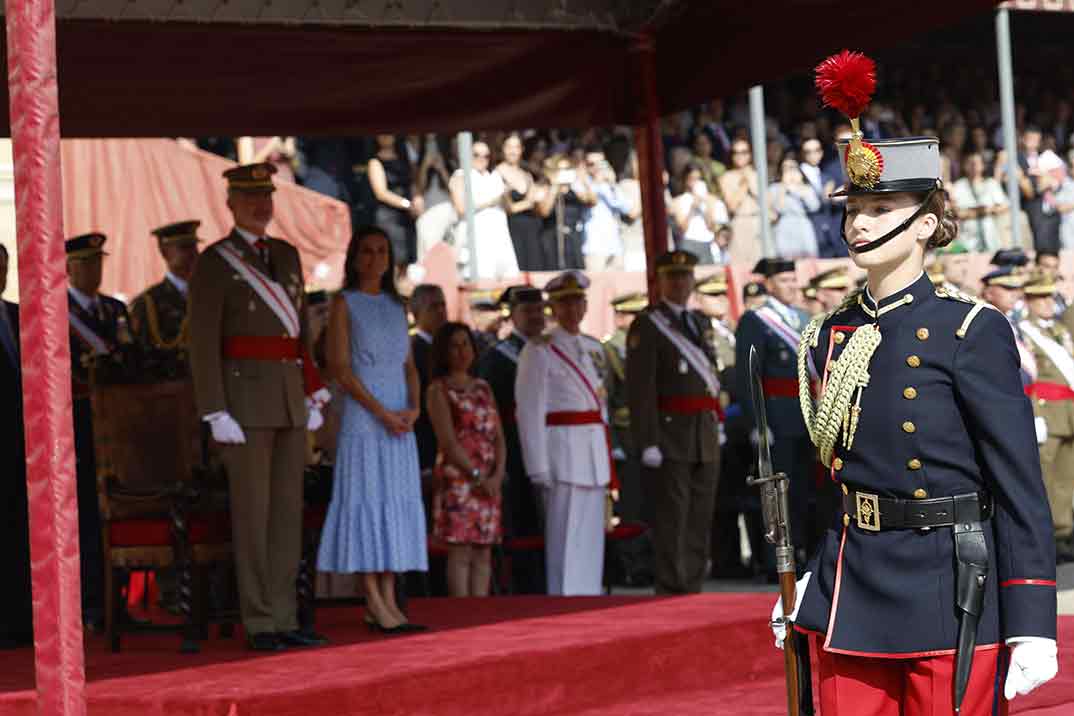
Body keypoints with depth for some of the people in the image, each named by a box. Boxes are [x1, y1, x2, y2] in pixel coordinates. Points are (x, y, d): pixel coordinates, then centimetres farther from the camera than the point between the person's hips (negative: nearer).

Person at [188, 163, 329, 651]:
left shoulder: (286, 255, 15)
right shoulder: (214, 263, -5)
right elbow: (202, 344, -9)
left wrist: (313, 394, 13)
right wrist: (216, 414, -16)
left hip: (290, 398, 7)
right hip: (245, 395, -6)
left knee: (289, 509, 6)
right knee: (252, 511, -4)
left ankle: (285, 618, 11)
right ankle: (259, 625, 0)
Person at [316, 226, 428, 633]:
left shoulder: (396, 305, 15)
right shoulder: (345, 304, -1)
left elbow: (409, 364, 15)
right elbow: (340, 368, -9)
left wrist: (413, 408, -3)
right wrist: (382, 413, -15)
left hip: (400, 420, 6)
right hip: (362, 415, -6)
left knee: (398, 502, 3)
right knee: (366, 499, -6)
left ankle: (387, 600, 4)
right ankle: (373, 602, -7)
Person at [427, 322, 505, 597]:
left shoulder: (483, 388, 18)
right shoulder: (439, 390, 0)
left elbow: (499, 437, 12)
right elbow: (448, 442, -9)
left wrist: (497, 475, -4)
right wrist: (477, 476, -13)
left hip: (490, 483, 6)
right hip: (458, 479, -6)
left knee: (483, 554, 4)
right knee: (460, 553, -8)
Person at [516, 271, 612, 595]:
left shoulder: (593, 348, 15)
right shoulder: (539, 351, -5)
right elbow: (530, 411, -9)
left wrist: (606, 458, 14)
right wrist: (539, 467, -15)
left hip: (595, 451, 7)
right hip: (561, 450, -7)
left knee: (592, 535, 8)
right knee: (564, 535, -6)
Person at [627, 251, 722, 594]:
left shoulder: (697, 322, 17)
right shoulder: (647, 326, -6)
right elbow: (640, 389, -12)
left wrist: (718, 422, 15)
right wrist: (648, 442, -18)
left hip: (706, 434, 7)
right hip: (671, 434, -7)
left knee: (701, 518, 8)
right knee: (671, 518, -7)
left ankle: (693, 589, 15)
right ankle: (671, 592, -4)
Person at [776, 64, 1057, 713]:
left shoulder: (972, 332, -7)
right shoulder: (830, 337, 9)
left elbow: (1021, 488, -10)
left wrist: (1033, 627, -14)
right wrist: (799, 585, 12)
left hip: (951, 603, -5)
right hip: (849, 604, 5)